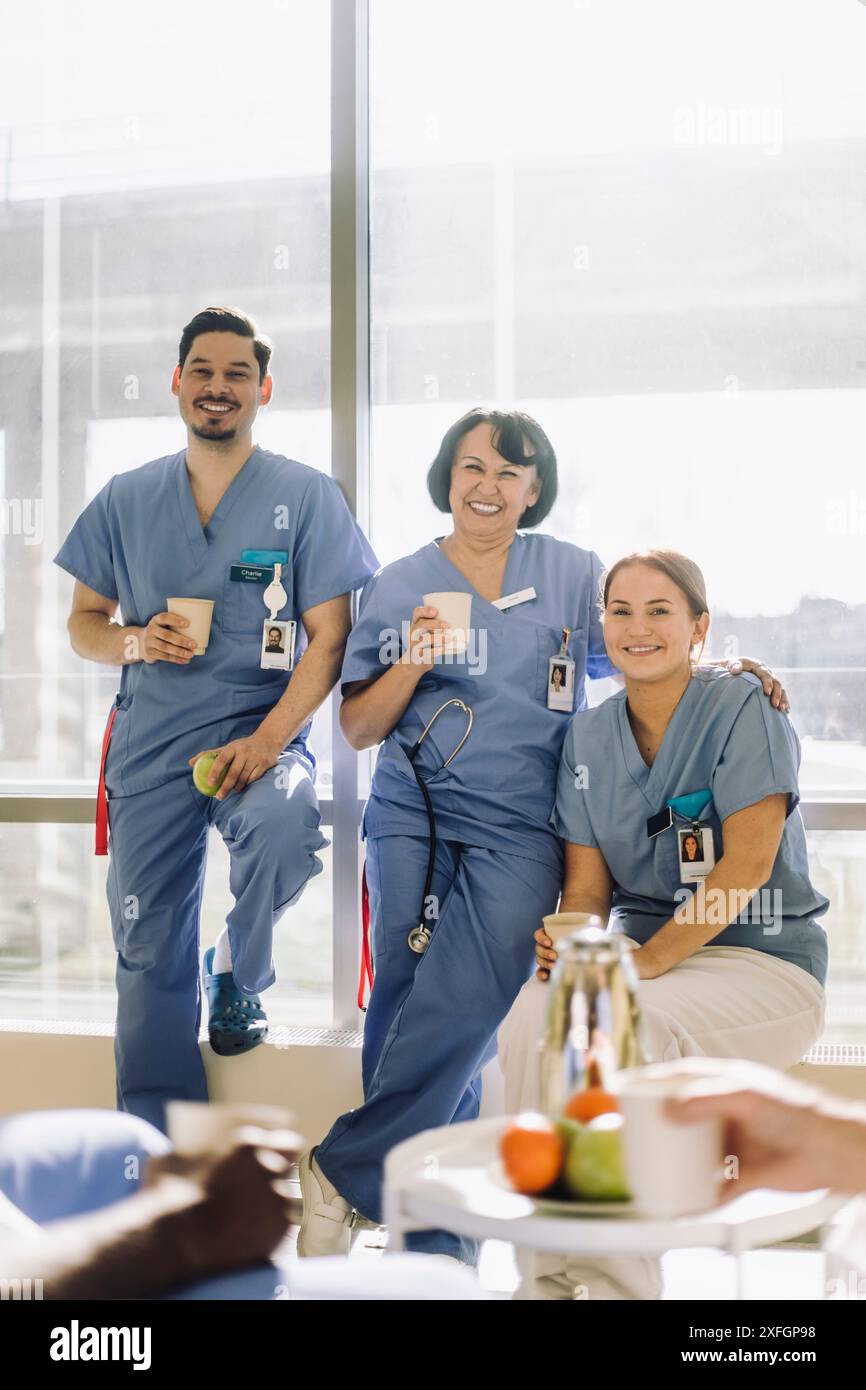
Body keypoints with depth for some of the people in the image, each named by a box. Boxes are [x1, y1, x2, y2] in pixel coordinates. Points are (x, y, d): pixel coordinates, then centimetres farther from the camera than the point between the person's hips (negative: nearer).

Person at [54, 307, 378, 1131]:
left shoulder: (306, 497, 1)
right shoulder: (127, 499, 10)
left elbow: (329, 639, -4)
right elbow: (83, 623, 14)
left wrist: (267, 741, -18)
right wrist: (135, 641, -10)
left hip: (262, 731, -3)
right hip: (150, 743, 3)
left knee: (283, 826, -35)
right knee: (149, 954, 2)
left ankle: (239, 973, -1)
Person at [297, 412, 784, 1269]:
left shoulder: (575, 575, 11)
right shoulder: (399, 586, 12)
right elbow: (357, 730, 11)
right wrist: (412, 665, -7)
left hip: (521, 826, -1)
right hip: (413, 817, 1)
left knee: (465, 1001, -22)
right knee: (410, 1003, -8)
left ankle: (343, 1173, -7)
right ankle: (440, 1245, 4)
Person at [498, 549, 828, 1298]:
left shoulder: (743, 709, -8)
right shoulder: (589, 735, 8)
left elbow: (749, 862, -16)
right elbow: (588, 883, 6)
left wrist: (648, 959, -24)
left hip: (765, 961, -4)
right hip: (640, 951, 5)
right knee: (533, 1016, -26)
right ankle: (551, 1273, -14)